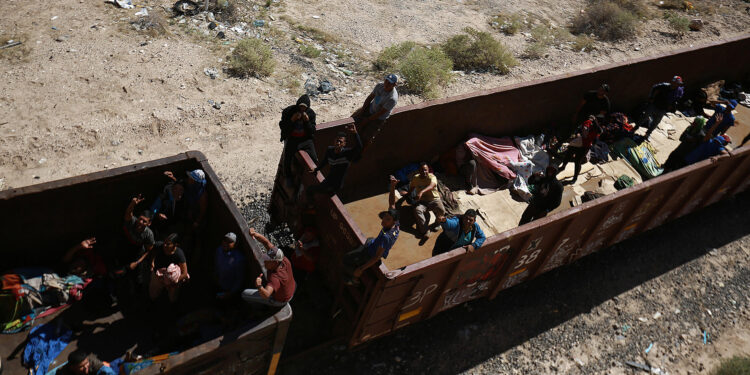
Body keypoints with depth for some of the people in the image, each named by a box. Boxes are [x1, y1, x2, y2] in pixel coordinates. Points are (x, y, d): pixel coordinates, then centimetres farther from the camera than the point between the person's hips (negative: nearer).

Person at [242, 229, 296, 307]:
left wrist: (259, 286, -78)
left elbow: (266, 295, -59)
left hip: (278, 300, -6)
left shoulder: (275, 277, -46)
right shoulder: (283, 259, -27)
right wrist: (254, 234, -42)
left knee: (245, 294, 3)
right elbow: (266, 242, -26)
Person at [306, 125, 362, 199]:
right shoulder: (329, 149, -9)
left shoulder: (347, 153, -28)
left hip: (334, 187, -6)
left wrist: (355, 133, -59)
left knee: (310, 190, 3)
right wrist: (316, 169, 26)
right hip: (328, 181, 6)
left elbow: (359, 147, -48)